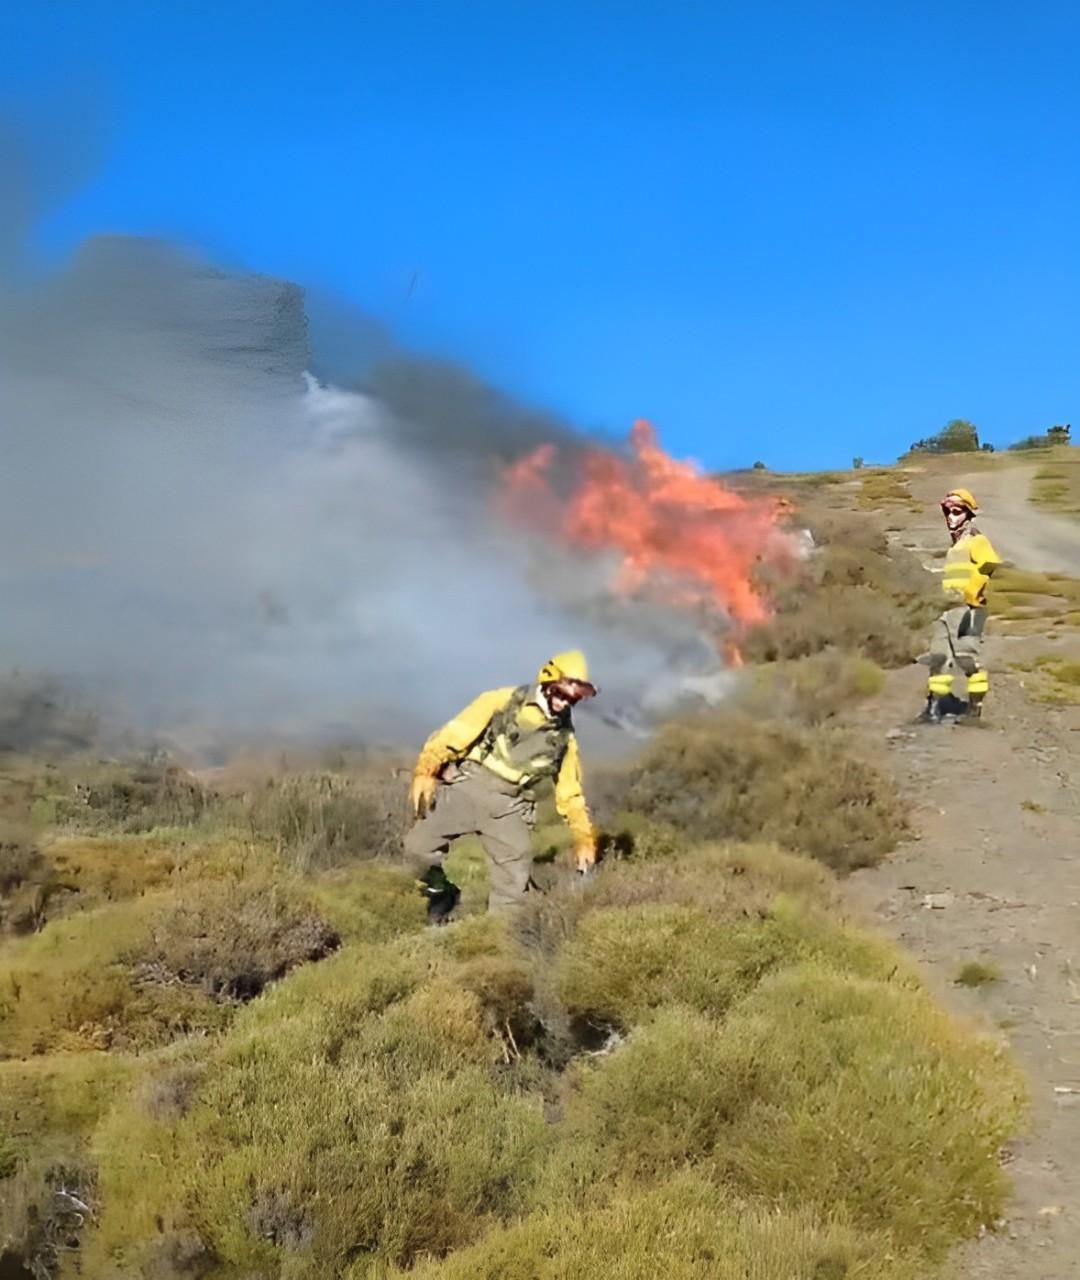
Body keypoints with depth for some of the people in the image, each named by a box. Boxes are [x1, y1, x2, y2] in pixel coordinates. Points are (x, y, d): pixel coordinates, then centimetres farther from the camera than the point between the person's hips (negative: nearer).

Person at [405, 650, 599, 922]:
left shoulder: (564, 737, 10)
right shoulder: (503, 701, -2)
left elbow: (570, 794, 18)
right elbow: (454, 734, -7)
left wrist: (584, 838, 12)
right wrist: (425, 771, -18)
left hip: (508, 807, 3)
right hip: (466, 788, -3)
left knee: (514, 883, -9)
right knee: (418, 847, -15)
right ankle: (441, 894, 13)